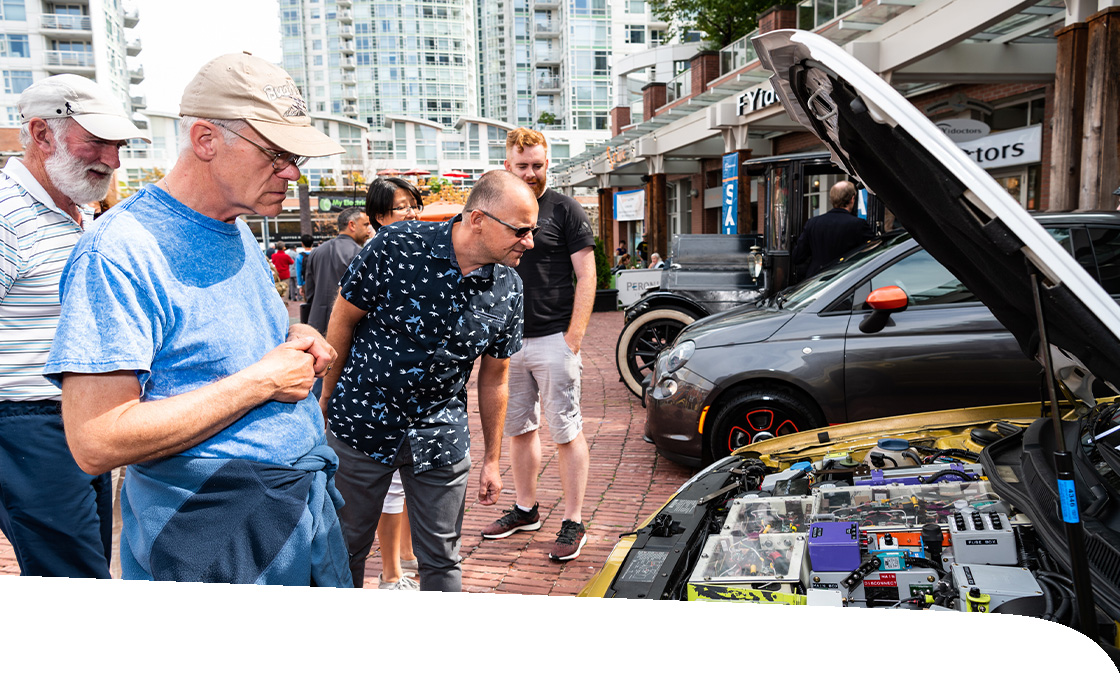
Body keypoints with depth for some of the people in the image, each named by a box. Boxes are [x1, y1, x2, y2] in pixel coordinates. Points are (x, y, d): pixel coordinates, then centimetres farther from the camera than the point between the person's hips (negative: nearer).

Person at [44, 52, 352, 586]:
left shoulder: (239, 235, 8)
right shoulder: (118, 253, -20)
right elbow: (96, 442, -26)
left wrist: (293, 340, 0)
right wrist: (263, 380, -22)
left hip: (309, 503, 8)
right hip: (215, 548, -8)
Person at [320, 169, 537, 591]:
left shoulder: (508, 290, -7)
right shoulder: (397, 246, -18)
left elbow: (494, 377, 4)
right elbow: (344, 319, -5)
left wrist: (492, 459, 9)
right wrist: (327, 400, 4)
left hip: (439, 438, 2)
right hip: (362, 424, -1)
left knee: (441, 560, 10)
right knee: (346, 549, 16)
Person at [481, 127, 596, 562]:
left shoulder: (565, 210, -2)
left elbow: (586, 277, -7)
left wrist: (573, 339, -14)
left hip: (552, 339, -6)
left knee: (566, 432, -1)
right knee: (518, 428, 14)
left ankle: (573, 523, 8)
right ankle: (525, 509, 28)